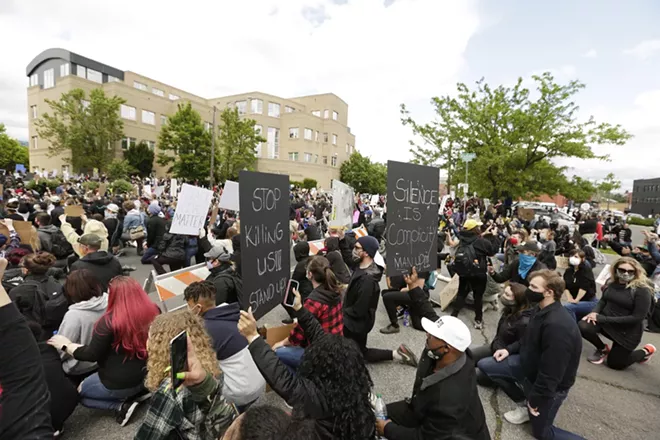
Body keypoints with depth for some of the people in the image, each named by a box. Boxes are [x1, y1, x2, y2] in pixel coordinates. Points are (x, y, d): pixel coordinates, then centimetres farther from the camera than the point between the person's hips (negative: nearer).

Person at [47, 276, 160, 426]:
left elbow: (91, 355, -15)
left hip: (118, 384, -6)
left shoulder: (110, 321, -26)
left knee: (79, 392, 25)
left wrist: (65, 345, 0)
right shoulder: (154, 311, -12)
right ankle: (138, 393, 10)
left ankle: (121, 405, 4)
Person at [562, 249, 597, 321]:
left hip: (590, 302, -6)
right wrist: (569, 299, -16)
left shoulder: (586, 269, -11)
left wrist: (576, 300, -27)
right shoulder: (568, 271, 6)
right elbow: (565, 287, -1)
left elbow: (584, 287, -23)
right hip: (578, 303, 6)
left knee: (567, 307, -29)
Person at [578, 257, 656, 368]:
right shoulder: (613, 283, -4)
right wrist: (595, 312, -16)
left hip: (627, 331, -4)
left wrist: (603, 318, -25)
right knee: (583, 326, -26)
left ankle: (646, 352, 36)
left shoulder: (642, 290, -19)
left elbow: (637, 317, -21)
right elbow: (603, 300, 7)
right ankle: (603, 349, 7)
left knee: (614, 364, 8)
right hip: (605, 321, 4)